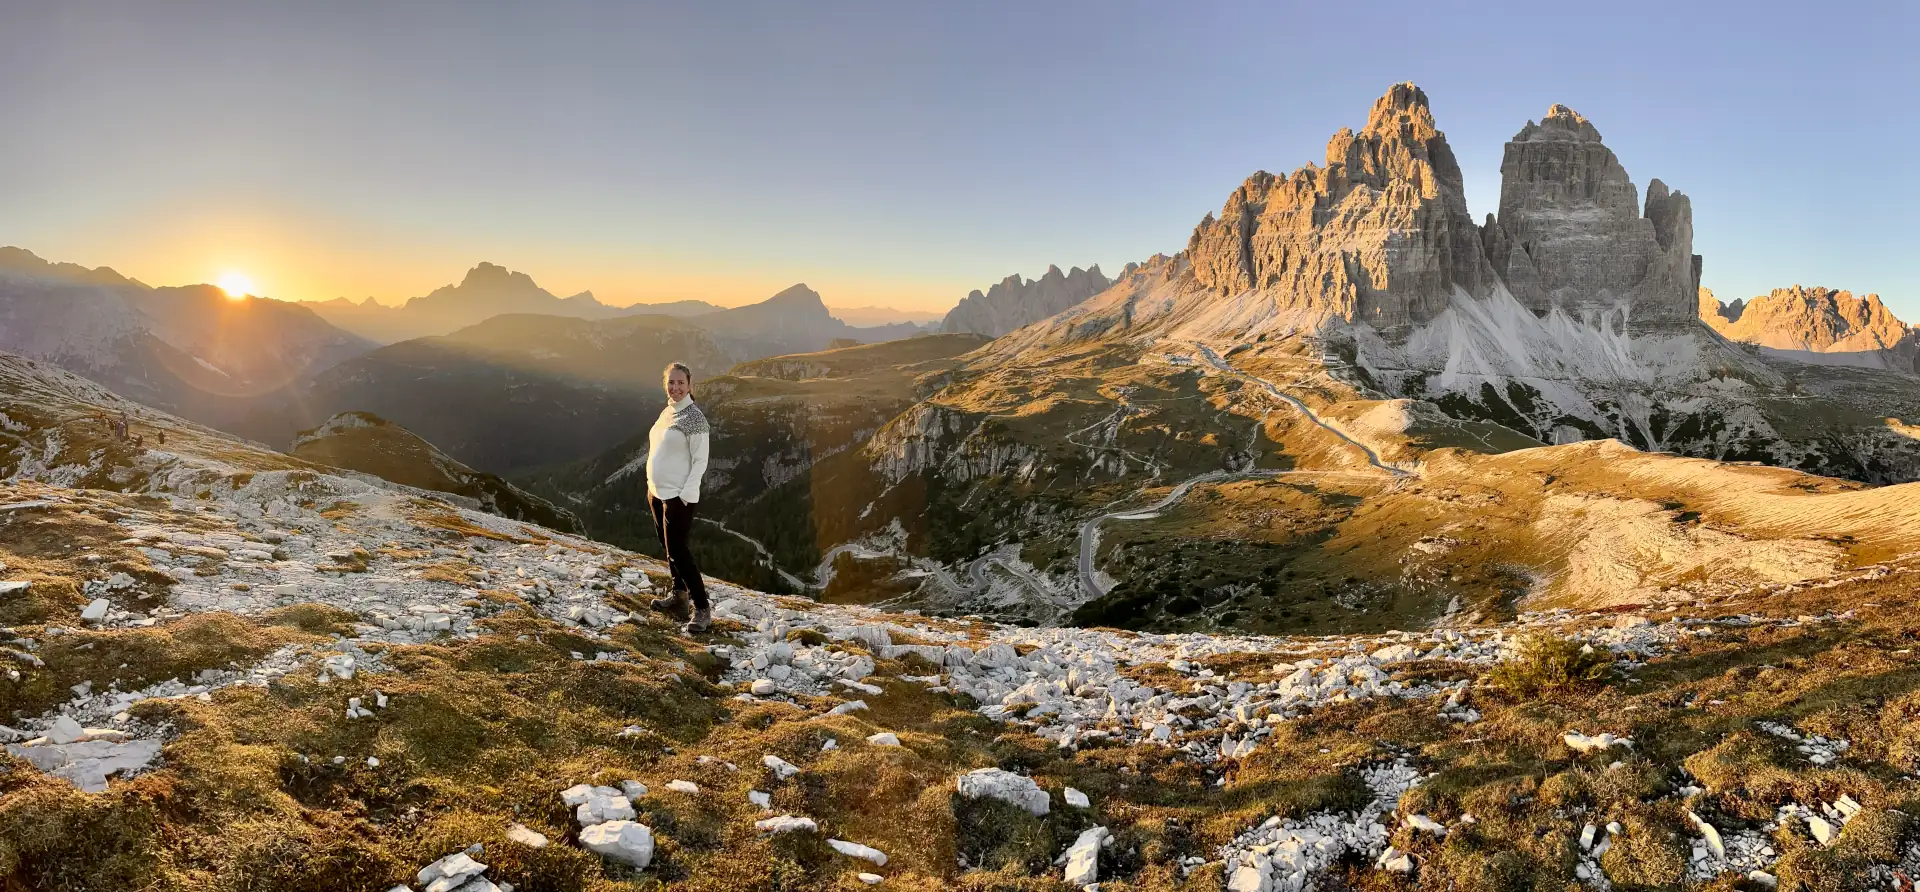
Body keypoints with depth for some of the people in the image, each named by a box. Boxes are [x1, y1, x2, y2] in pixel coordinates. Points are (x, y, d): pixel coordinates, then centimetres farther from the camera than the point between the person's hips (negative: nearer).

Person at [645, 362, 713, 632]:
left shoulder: (694, 416, -15)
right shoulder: (667, 412, 10)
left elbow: (701, 461, -16)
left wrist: (685, 494, -20)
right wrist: (652, 485, 15)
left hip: (678, 496, -8)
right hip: (657, 492, 8)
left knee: (677, 550, -9)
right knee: (669, 547, 16)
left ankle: (703, 610, -4)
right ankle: (678, 596, 30)